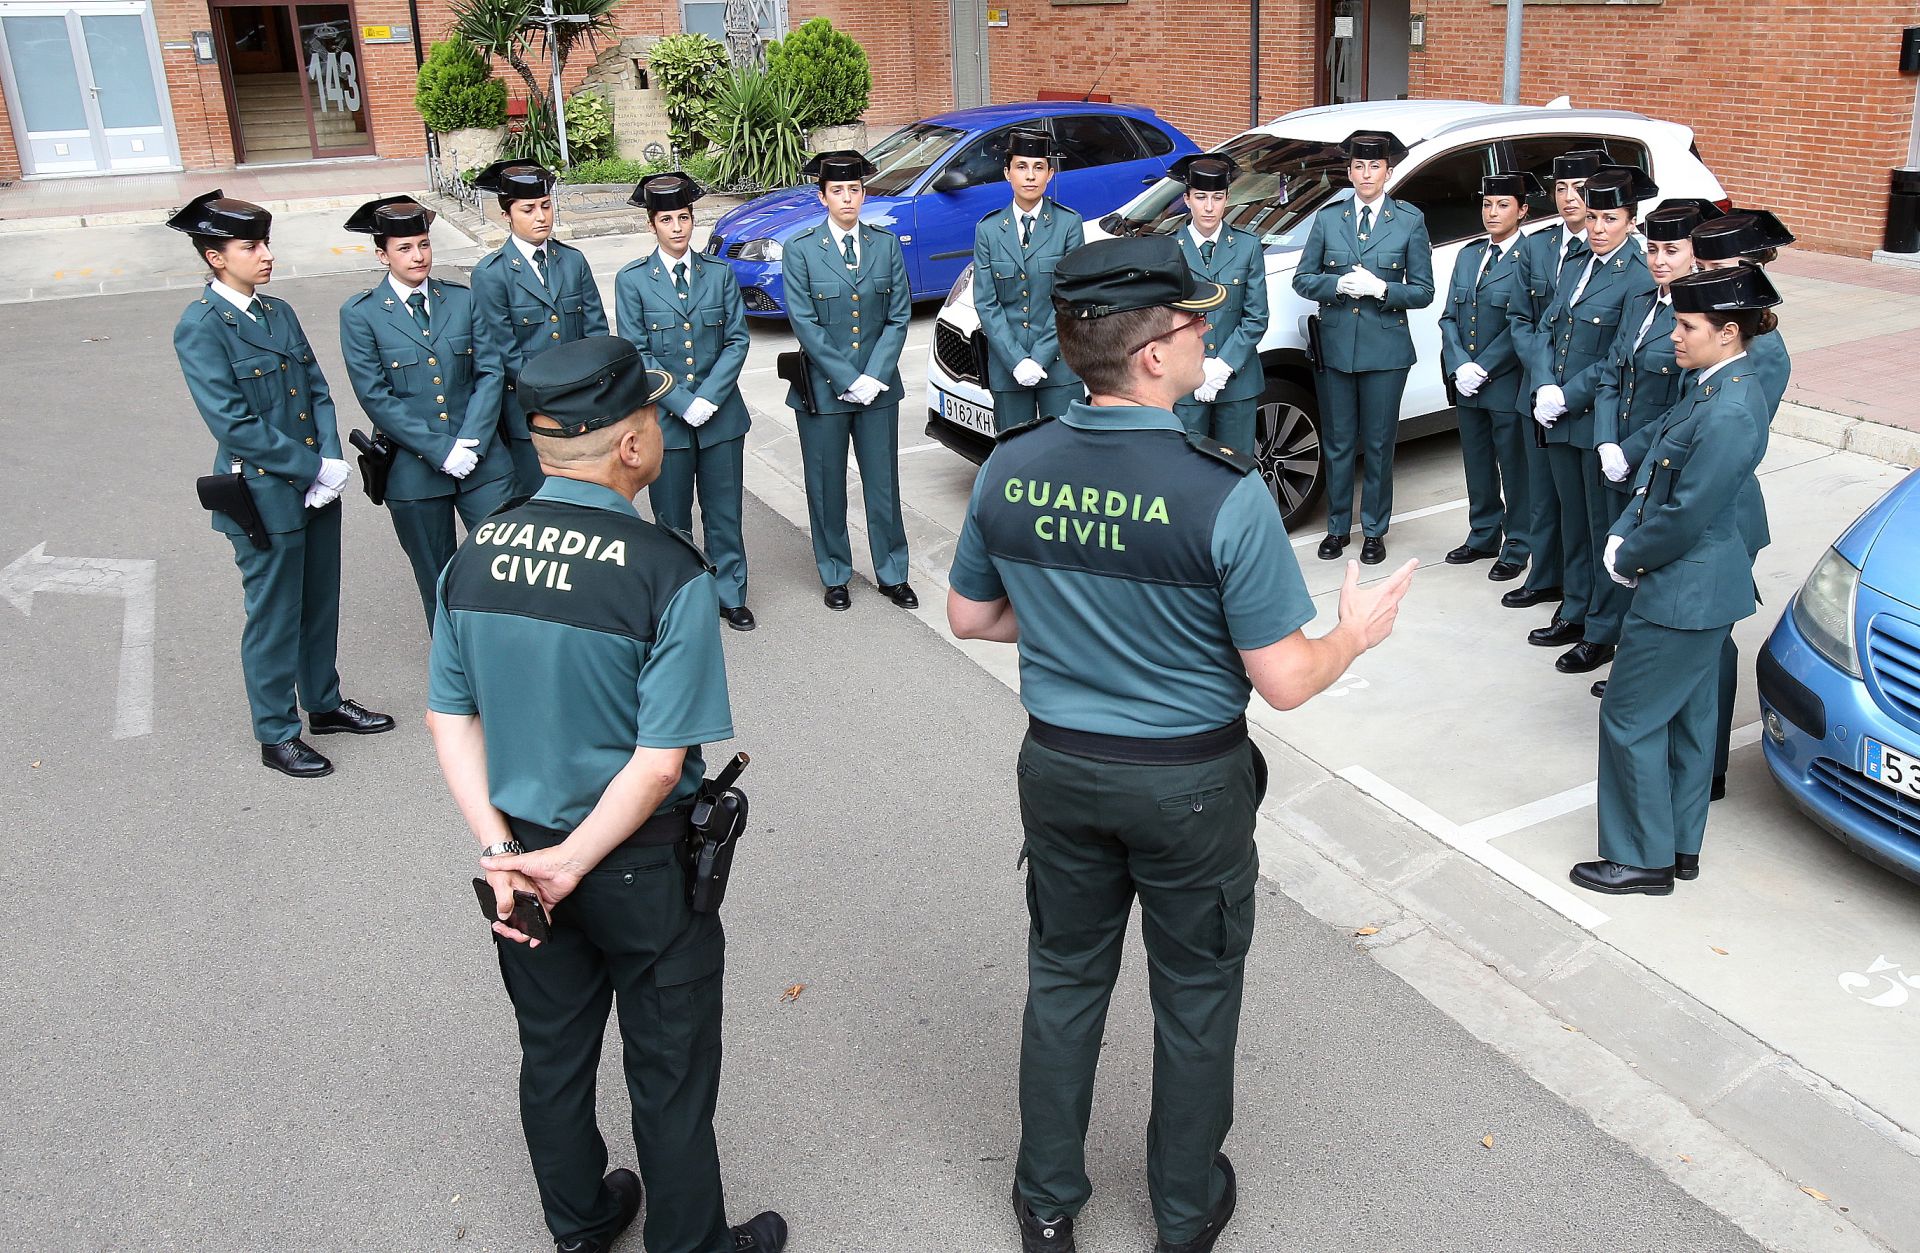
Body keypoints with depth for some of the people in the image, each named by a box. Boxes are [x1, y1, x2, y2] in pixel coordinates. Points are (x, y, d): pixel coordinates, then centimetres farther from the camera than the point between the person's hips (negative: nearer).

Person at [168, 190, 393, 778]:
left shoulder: (278, 313, 8)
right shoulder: (200, 327, -14)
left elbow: (318, 390, 8)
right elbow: (233, 424, -19)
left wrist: (332, 460, -8)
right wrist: (311, 468, -17)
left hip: (316, 486, 7)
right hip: (264, 495, -7)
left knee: (321, 604, 18)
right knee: (274, 618, 6)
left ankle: (324, 702, 37)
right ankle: (277, 736, 21)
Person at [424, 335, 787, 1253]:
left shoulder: (473, 556, -6)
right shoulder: (670, 574, -23)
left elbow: (448, 716, -2)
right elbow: (660, 763, -24)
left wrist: (499, 849, -5)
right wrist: (572, 863, -15)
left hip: (522, 850, 6)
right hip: (643, 868, -5)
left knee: (553, 1055, 24)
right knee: (669, 1076, 15)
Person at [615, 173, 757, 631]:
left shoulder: (720, 274, 4)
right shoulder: (632, 280, -3)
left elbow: (737, 340, 0)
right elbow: (636, 354, -7)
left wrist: (709, 398, -12)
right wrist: (683, 403, -15)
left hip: (721, 416, 2)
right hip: (665, 420, -2)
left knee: (725, 514, 10)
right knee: (672, 521, 9)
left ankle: (730, 596, 25)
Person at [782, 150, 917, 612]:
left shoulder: (886, 244, 3)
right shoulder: (801, 250, -5)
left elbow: (899, 316, 1)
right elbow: (805, 325, -9)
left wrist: (874, 376, -10)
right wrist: (847, 381, -14)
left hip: (879, 387, 2)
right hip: (822, 389, -2)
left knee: (884, 483, 9)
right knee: (828, 488, 9)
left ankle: (892, 573, 23)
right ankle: (835, 575, 25)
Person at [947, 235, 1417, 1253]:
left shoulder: (1009, 471, -11)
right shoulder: (1224, 493, -24)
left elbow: (970, 617, 4)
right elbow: (1283, 683, -17)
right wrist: (1356, 633, 3)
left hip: (1058, 768, 4)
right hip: (1189, 783, -3)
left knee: (1064, 979, 21)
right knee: (1195, 995, 18)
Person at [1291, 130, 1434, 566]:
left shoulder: (1410, 221, 1)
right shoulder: (1327, 219, 5)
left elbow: (1423, 291, 1)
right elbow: (1302, 279, 6)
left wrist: (1382, 289, -16)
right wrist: (1339, 285, -13)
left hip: (1385, 349, -2)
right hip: (1335, 346, 2)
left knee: (1379, 445, 6)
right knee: (1338, 444, 10)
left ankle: (1374, 531, 19)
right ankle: (1338, 527, 23)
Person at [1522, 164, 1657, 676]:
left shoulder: (1639, 278, -13)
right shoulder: (1577, 265, 11)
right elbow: (1545, 330, 10)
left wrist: (1567, 397, -17)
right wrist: (1544, 390, -5)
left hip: (1602, 423, -7)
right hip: (1560, 421, 7)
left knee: (1604, 528, 3)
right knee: (1572, 520, 17)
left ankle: (1601, 632, 12)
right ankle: (1574, 612, 30)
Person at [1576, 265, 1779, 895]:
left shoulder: (1728, 413, -25)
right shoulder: (1708, 385, 6)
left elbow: (1686, 515, -24)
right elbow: (1657, 474, 11)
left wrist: (1628, 559, -9)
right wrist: (1622, 538, -1)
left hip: (1685, 593, -10)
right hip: (1699, 585, 10)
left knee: (1631, 718, 1)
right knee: (1686, 718, 18)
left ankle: (1644, 860, 14)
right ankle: (1680, 847, 32)